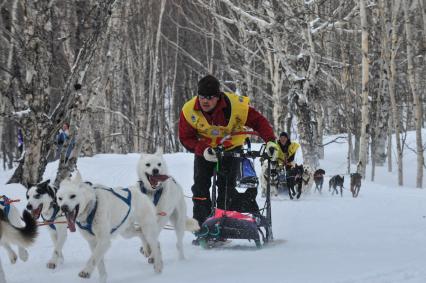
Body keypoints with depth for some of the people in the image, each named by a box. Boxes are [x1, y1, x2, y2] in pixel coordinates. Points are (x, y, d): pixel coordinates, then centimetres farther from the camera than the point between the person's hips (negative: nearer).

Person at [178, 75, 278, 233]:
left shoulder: (236, 105, -29)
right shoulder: (189, 110, -23)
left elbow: (258, 121, -19)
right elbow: (186, 138, -15)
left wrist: (270, 141, -32)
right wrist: (203, 150, -33)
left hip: (231, 149, -2)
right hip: (204, 150, 2)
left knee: (226, 186, -12)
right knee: (200, 186, -5)